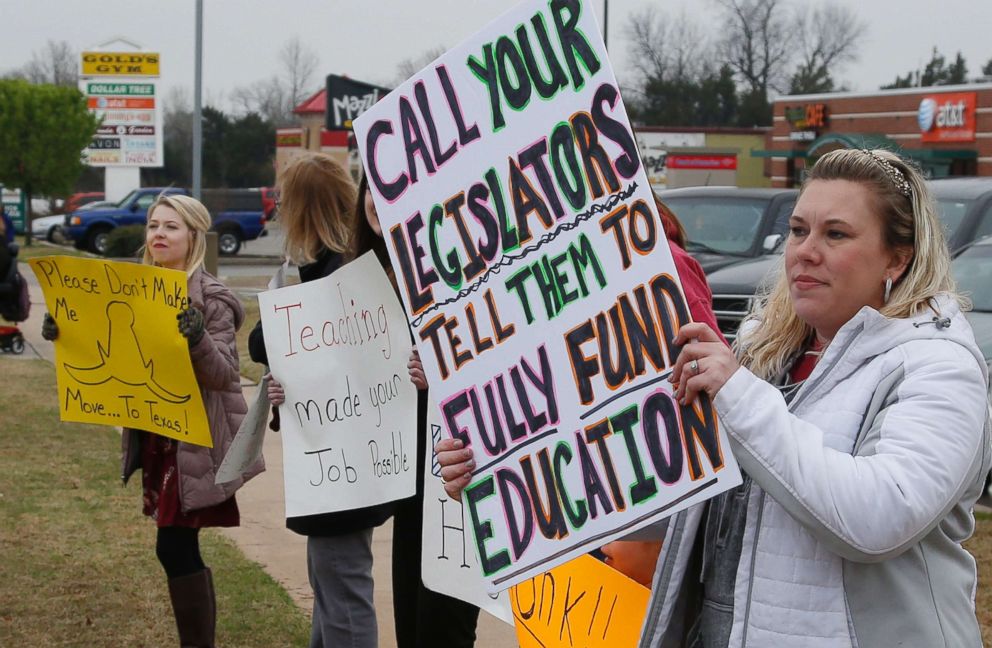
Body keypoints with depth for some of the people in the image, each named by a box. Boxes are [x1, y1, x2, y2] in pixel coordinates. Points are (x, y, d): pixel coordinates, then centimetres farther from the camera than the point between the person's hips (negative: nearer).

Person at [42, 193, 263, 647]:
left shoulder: (210, 299, -11)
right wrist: (67, 334, -4)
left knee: (175, 547, -9)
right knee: (181, 548, 10)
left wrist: (198, 338, -35)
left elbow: (226, 375, -17)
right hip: (157, 439, 7)